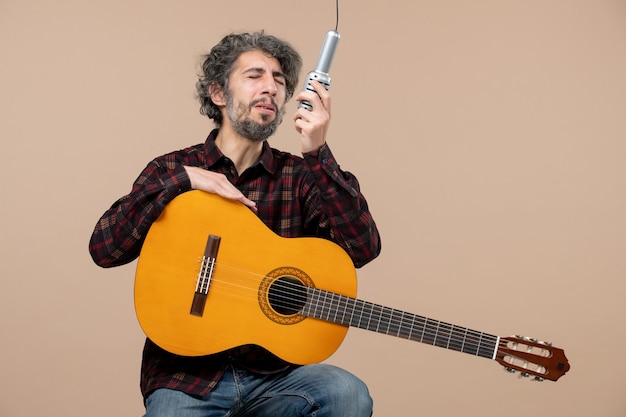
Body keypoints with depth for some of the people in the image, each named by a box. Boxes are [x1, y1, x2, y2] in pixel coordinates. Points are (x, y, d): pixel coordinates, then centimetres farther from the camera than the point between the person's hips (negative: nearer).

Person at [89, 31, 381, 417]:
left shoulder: (299, 176, 3)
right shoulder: (172, 169, 4)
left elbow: (363, 248, -12)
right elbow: (104, 249, -8)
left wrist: (319, 154, -19)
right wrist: (182, 180, -16)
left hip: (273, 376, 2)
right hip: (186, 377, -1)